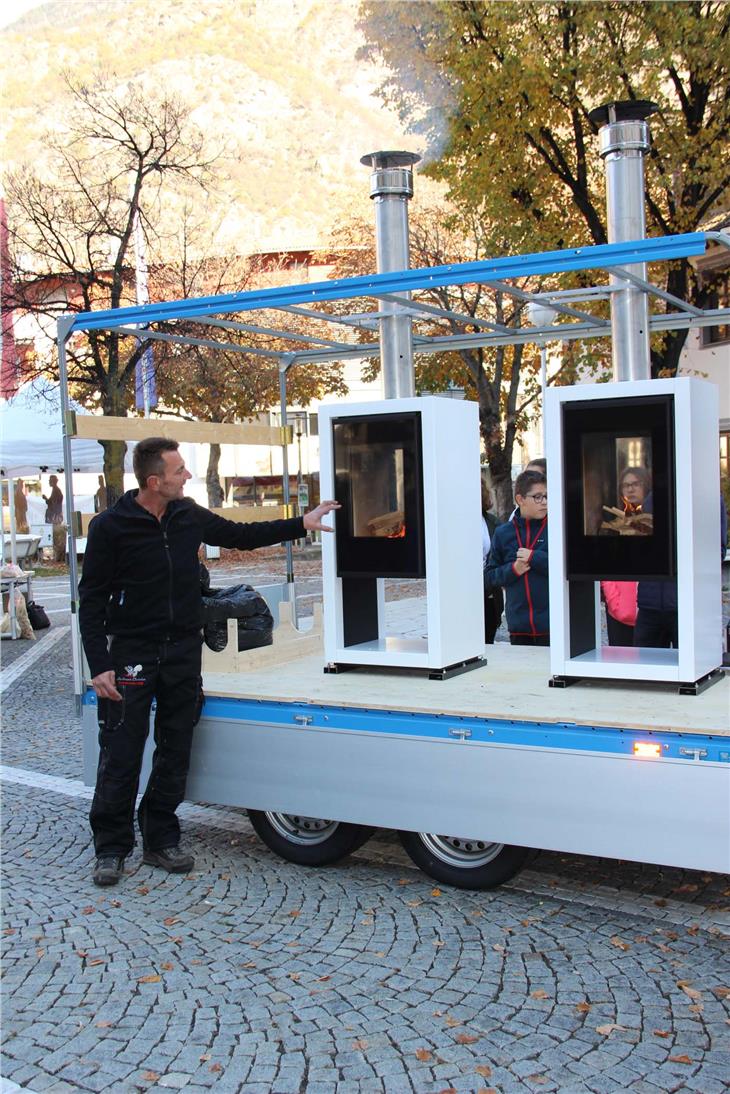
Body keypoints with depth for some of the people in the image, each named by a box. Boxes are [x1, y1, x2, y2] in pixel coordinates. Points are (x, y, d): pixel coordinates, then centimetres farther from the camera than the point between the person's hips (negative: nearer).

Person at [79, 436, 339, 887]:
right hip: (131, 653, -5)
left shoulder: (190, 516, 4)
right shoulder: (111, 528, -10)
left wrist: (303, 523, 14)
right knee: (121, 754, -1)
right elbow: (92, 600, -8)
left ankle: (161, 839, 22)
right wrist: (99, 665, -14)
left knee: (176, 751, 9)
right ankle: (112, 848, 14)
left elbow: (242, 535, 18)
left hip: (183, 650, 5)